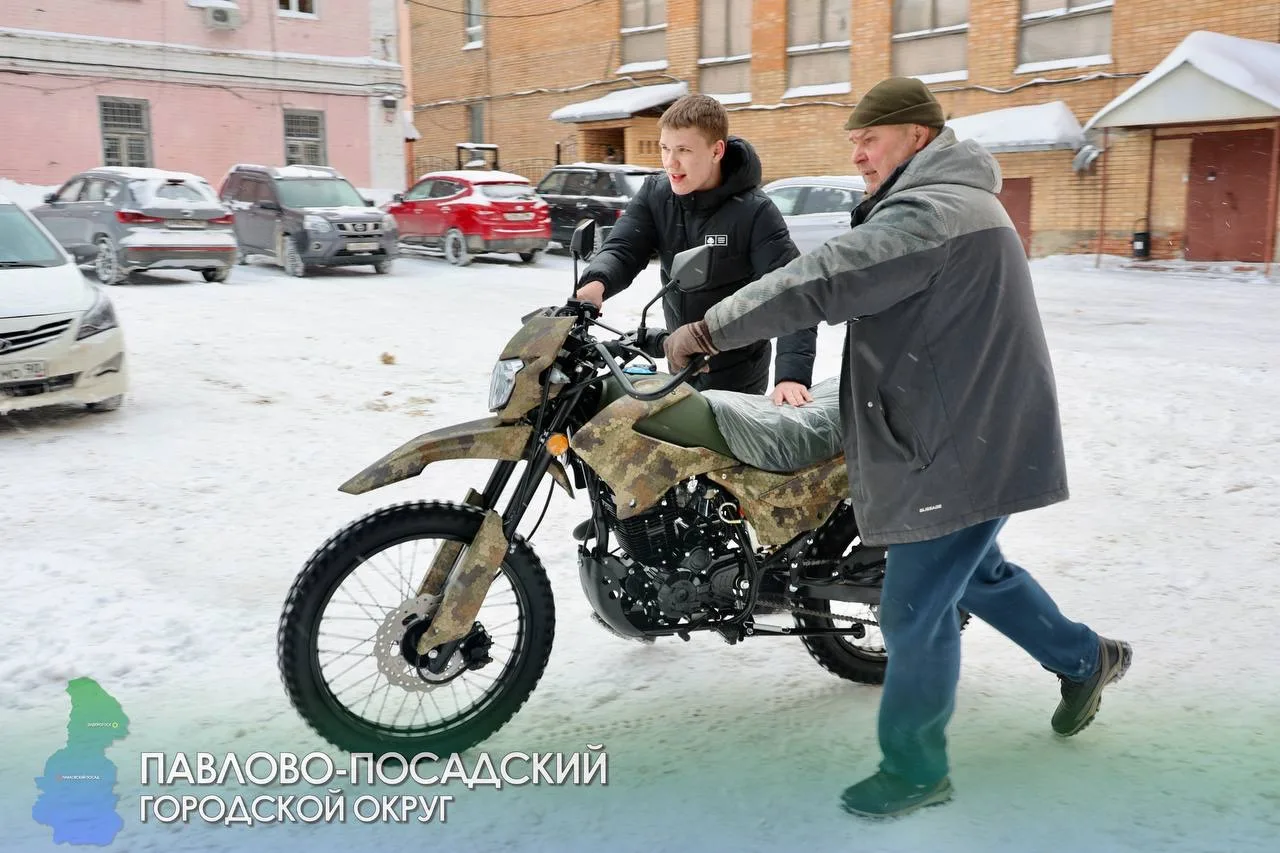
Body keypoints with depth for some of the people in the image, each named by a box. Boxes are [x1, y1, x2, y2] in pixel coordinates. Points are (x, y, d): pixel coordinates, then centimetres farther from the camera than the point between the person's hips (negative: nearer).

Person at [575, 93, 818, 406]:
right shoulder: (654, 195, -4)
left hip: (738, 376, -5)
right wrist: (596, 282, -37)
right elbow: (622, 250, -12)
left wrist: (792, 374, -39)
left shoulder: (755, 212, -19)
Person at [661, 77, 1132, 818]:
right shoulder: (951, 200, 15)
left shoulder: (930, 212, -22)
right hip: (971, 435, 11)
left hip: (965, 449, -11)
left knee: (915, 613, -1)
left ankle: (916, 770, 15)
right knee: (975, 571, 27)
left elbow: (823, 281, -31)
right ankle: (1084, 658, 46)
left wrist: (707, 330, -26)